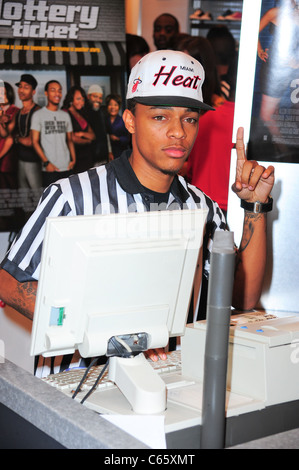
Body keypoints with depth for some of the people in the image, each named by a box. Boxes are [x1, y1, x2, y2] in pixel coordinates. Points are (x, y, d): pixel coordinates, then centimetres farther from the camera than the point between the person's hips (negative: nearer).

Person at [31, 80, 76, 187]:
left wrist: (73, 159, 3)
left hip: (67, 167, 4)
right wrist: (46, 162, -12)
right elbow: (35, 141, -3)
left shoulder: (65, 115, 14)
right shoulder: (38, 115, 1)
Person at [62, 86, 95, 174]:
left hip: (87, 156, 7)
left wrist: (82, 133, -7)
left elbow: (93, 136, 16)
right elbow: (72, 138, -12)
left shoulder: (83, 114, 19)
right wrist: (87, 141, 6)